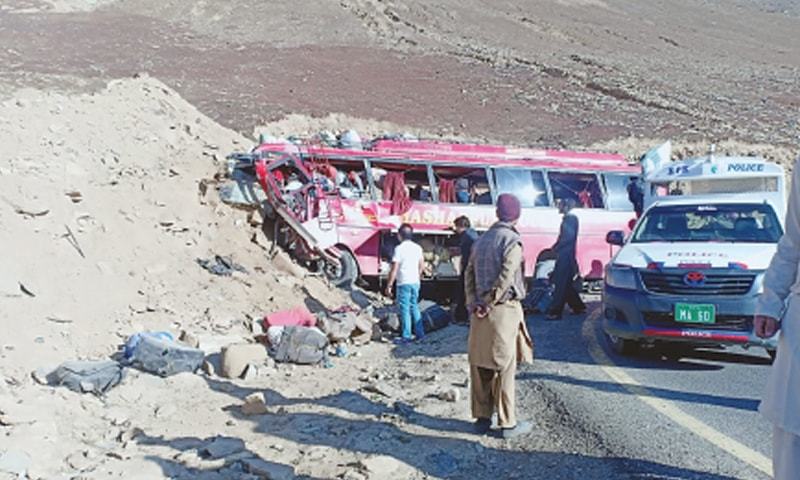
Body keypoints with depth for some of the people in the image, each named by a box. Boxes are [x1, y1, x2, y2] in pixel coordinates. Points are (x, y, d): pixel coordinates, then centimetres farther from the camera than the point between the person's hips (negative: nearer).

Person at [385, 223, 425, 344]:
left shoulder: (399, 249, -13)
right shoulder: (417, 248, 6)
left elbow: (394, 269, -14)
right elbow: (422, 266, 14)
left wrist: (389, 286, -9)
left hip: (404, 283, -6)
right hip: (415, 283, 6)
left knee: (405, 310, -1)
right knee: (415, 307, 16)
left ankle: (406, 337, 2)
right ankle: (419, 333, 18)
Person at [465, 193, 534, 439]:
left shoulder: (480, 241, 11)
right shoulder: (512, 242, -10)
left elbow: (469, 275, 6)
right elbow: (505, 278, -18)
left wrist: (474, 304, -2)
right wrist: (489, 303, -9)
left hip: (481, 314, 6)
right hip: (504, 310, -6)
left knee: (479, 366, 10)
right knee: (504, 368, -1)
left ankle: (482, 418, 16)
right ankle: (508, 423, 5)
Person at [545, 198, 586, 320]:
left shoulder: (571, 219, -12)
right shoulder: (567, 219, 16)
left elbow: (569, 236, -21)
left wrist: (557, 247, -13)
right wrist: (556, 246, 8)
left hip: (566, 255, -10)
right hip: (563, 255, 10)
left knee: (561, 284, -8)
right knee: (566, 284, 15)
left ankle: (555, 312, -7)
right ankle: (578, 307, 23)